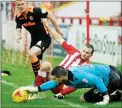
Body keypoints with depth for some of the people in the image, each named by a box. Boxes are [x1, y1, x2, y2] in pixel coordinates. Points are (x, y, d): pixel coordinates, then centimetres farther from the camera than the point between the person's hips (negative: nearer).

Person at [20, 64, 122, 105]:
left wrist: (106, 98, -34)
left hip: (111, 77, -9)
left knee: (88, 97, -7)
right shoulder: (66, 74, -3)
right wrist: (35, 89, 4)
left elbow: (97, 80, -35)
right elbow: (53, 83, 9)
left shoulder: (77, 75, -32)